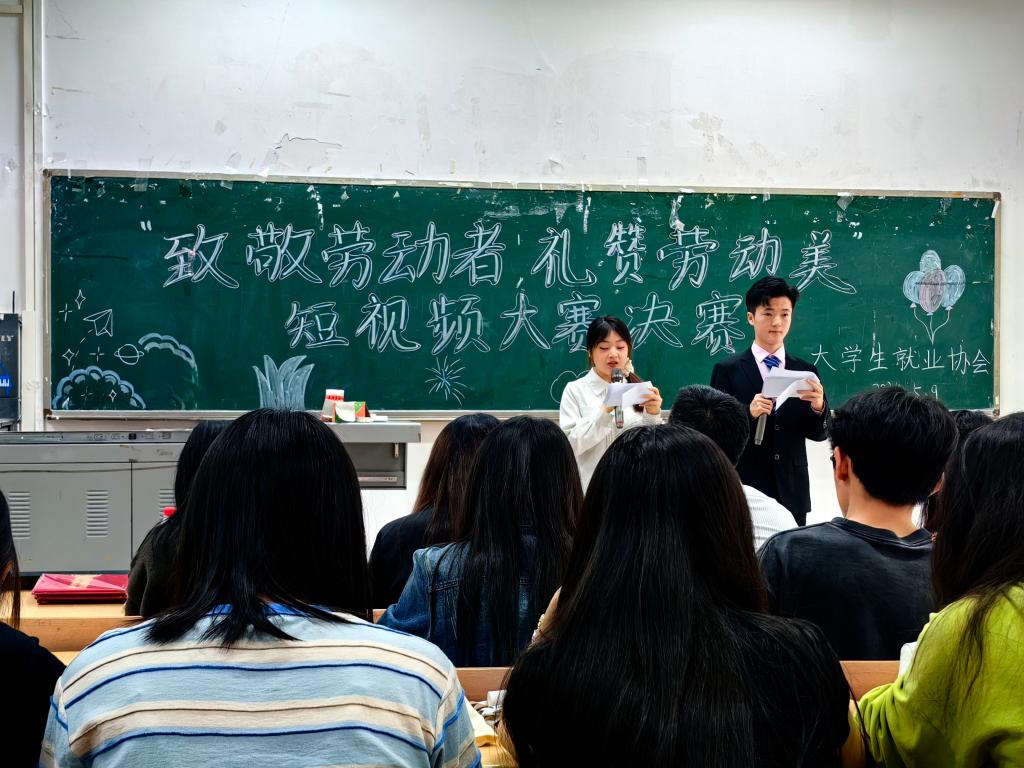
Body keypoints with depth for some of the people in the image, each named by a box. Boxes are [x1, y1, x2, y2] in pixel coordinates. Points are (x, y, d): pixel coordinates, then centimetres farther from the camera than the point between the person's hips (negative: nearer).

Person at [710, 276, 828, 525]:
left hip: (792, 493, 3)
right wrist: (748, 412, -22)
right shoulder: (727, 370, 0)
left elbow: (819, 433, 6)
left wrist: (819, 407, -15)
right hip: (744, 491, -3)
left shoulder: (806, 371, 8)